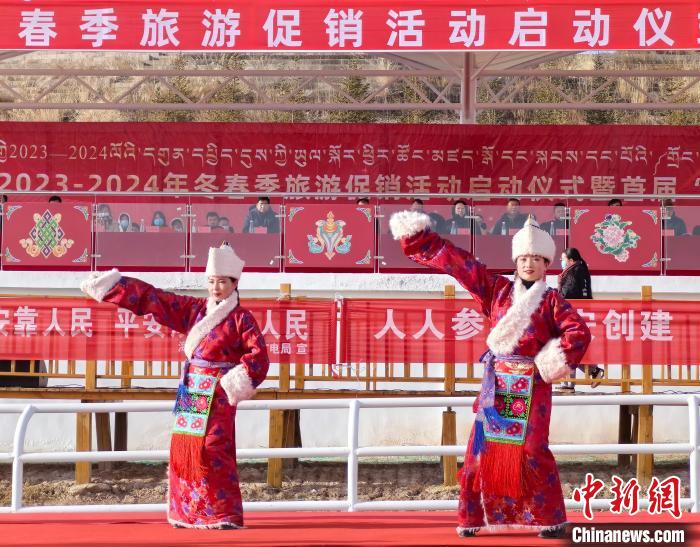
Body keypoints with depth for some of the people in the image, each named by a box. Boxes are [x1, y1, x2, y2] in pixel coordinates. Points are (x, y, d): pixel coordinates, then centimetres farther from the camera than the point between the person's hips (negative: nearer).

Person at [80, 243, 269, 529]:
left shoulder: (241, 318, -4)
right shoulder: (195, 309, 12)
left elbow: (258, 355, -11)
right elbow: (155, 298, 14)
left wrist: (240, 379, -25)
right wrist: (113, 284, 14)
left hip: (218, 392, -6)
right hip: (191, 390, 6)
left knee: (213, 450, -11)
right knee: (184, 449, 6)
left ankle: (224, 515, -4)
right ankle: (189, 513, 15)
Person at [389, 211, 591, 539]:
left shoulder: (551, 301, 2)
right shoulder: (497, 290, 10)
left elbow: (579, 332, -9)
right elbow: (459, 263, 9)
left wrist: (562, 355, -26)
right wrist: (419, 238, 9)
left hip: (533, 384, -3)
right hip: (497, 382, 3)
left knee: (532, 450, -9)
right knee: (483, 447, 2)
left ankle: (551, 520, 3)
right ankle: (472, 518, 12)